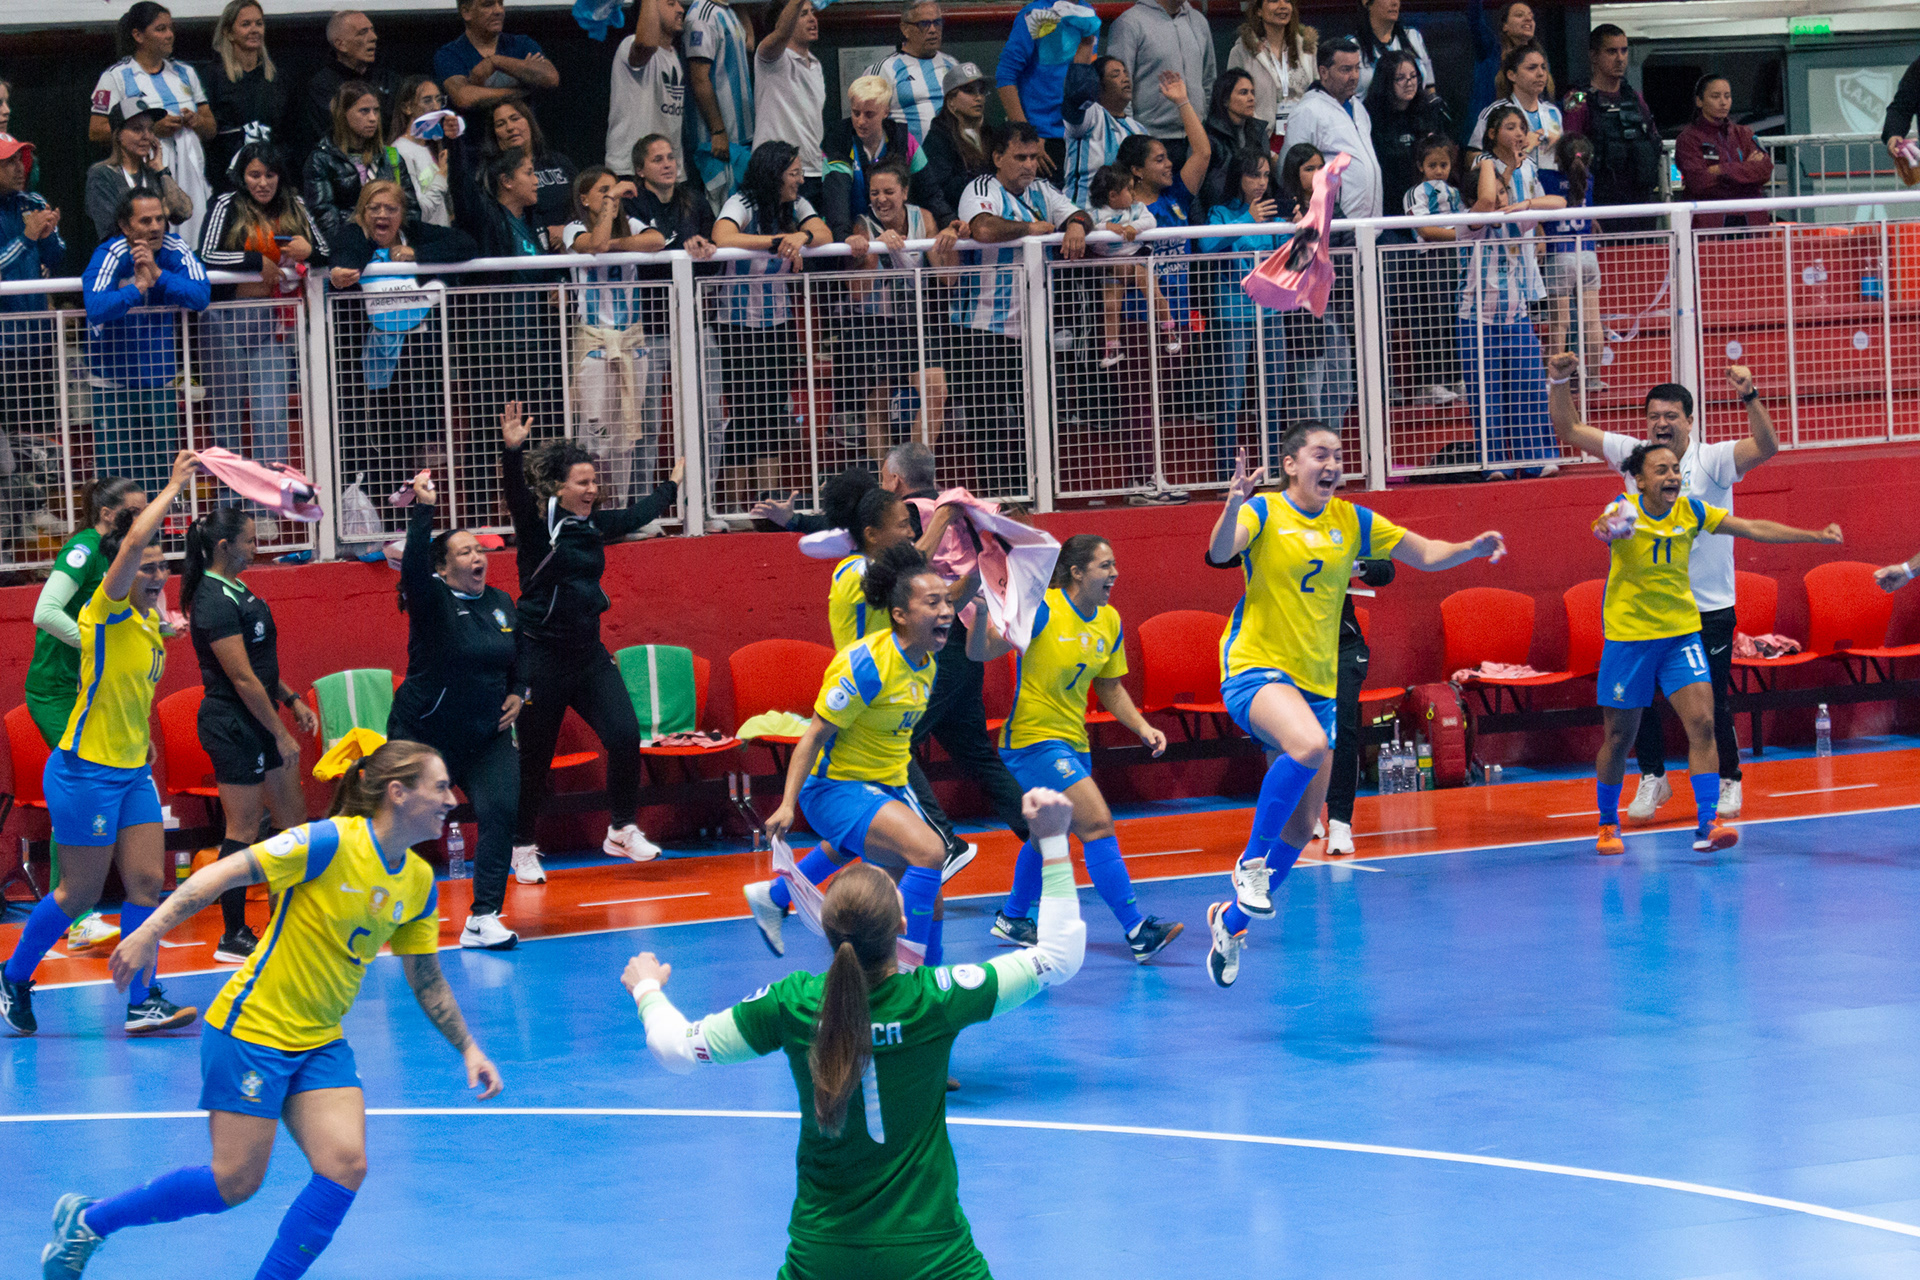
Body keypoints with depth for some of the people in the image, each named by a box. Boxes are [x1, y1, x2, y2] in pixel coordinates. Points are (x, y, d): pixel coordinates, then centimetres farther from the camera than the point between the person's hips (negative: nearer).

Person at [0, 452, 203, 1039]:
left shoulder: (148, 623, 10)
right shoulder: (106, 611, -13)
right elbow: (133, 543, -28)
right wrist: (174, 487, -22)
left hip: (132, 772, 8)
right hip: (86, 771, -8)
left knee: (147, 883, -1)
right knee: (79, 893, -1)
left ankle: (142, 1002, 2)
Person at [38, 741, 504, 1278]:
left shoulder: (418, 882, 3)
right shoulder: (332, 842, -20)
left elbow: (427, 981, 16)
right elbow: (222, 874, -20)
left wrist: (468, 1048, 11)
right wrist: (149, 932, -27)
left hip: (322, 1044, 7)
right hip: (252, 1030, -7)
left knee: (345, 1168, -11)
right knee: (235, 1182, -3)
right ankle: (87, 1220, 15)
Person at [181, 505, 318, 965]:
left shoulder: (234, 591, 12)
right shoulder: (214, 602, -19)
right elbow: (242, 678, -20)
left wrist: (291, 700, 15)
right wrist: (281, 734, -17)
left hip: (259, 722, 10)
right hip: (233, 725, -10)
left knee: (294, 817, 13)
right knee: (244, 830, -5)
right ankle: (234, 938, 2)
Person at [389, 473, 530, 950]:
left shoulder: (502, 603, 6)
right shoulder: (431, 601, -12)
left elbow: (517, 657, 21)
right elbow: (412, 567, -34)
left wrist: (517, 695, 3)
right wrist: (423, 509, -39)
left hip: (487, 737, 4)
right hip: (424, 734, -4)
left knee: (501, 812, -16)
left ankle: (483, 920, -16)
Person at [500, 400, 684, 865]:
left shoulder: (594, 524, 10)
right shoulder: (537, 521, -10)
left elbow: (637, 515, 29)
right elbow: (516, 493, -30)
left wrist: (671, 485, 44)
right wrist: (511, 451, -48)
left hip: (589, 652, 6)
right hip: (541, 655, -6)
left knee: (625, 736, -7)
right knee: (534, 756, 2)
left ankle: (622, 831, 10)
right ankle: (523, 847, 18)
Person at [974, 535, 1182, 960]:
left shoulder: (1109, 622, 5)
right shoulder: (1043, 610, -17)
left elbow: (1110, 687, 16)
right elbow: (983, 651, -20)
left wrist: (1142, 727, 4)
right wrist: (983, 615, -39)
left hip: (1072, 741, 9)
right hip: (1034, 740, -9)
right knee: (1098, 824, -16)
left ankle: (1013, 918, 42)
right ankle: (1137, 931, -16)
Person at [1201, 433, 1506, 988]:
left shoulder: (1352, 521, 8)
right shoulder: (1264, 513, -6)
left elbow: (1425, 554, 11)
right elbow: (1220, 552, -25)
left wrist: (1473, 547, -9)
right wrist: (1233, 506, -46)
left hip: (1318, 685, 6)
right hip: (1257, 670, -6)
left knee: (1301, 829, 8)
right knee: (1309, 744, -38)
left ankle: (1233, 918, 27)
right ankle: (1250, 861, -21)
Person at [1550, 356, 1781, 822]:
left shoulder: (1712, 460, -7)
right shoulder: (1633, 454, 3)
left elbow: (1766, 447, -23)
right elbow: (1570, 431, 7)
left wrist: (1750, 397, -37)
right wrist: (1561, 384, -6)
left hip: (1709, 607, -3)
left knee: (1713, 700, 2)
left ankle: (1728, 782, 19)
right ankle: (1652, 777, 22)